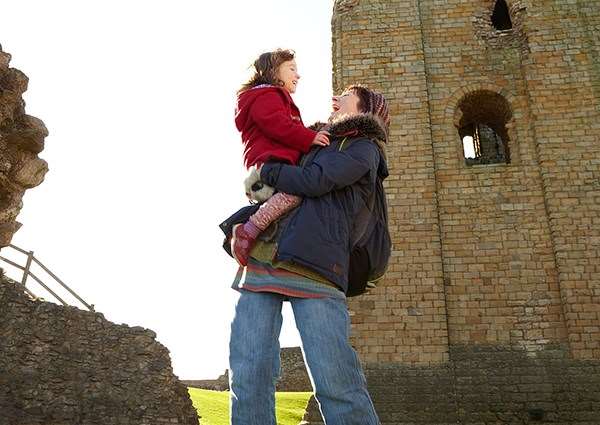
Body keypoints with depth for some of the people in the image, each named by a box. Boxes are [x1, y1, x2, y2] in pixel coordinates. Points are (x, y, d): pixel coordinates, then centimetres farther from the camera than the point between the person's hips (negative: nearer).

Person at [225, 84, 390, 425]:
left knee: (336, 382, -13)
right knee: (248, 376, -3)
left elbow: (313, 182, -4)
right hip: (261, 258, 7)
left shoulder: (364, 148, 12)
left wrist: (265, 171, 8)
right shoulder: (317, 143, 33)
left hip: (312, 266, -6)